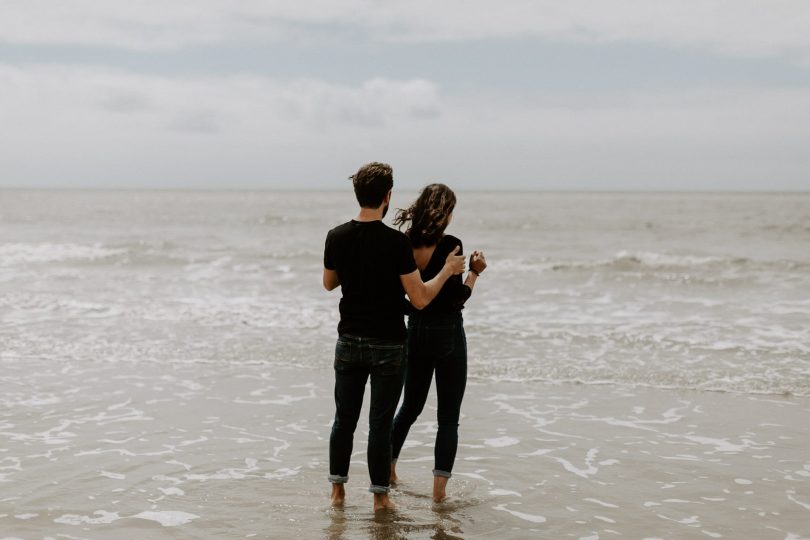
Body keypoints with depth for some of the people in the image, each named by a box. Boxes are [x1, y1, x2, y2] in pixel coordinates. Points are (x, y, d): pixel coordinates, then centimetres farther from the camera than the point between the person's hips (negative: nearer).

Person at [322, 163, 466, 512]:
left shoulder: (337, 237, -3)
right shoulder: (396, 242, -17)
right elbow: (420, 299, -14)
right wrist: (447, 271, -1)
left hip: (350, 342, 4)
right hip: (388, 346, -4)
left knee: (344, 419, 13)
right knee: (380, 423, 4)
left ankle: (337, 490, 21)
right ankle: (380, 496, 13)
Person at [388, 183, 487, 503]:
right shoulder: (450, 245, -17)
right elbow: (457, 298, -19)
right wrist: (474, 272, -6)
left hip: (415, 330, 6)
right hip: (447, 333, -5)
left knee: (410, 406, 23)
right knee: (448, 416, 3)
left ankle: (388, 468, 31)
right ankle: (440, 487, 0)